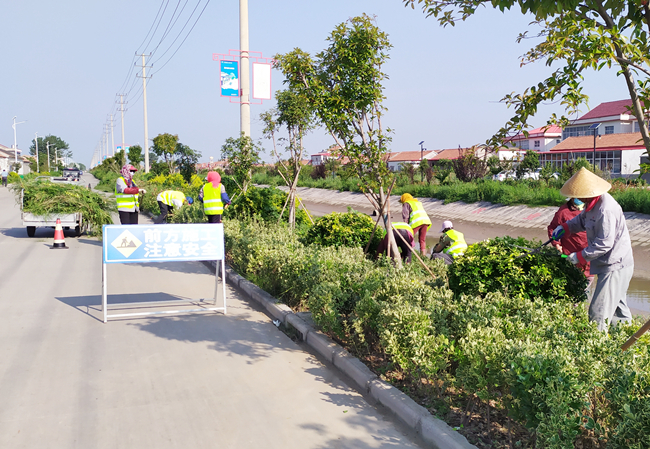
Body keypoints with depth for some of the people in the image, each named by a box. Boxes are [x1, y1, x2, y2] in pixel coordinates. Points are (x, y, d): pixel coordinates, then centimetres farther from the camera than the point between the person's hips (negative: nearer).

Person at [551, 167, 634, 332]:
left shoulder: (606, 209, -27)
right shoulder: (593, 203, 4)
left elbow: (604, 244, -26)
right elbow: (582, 219, 24)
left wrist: (580, 257, -19)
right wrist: (564, 228, 8)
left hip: (615, 267, -10)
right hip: (612, 264, 10)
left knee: (599, 313, -7)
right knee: (618, 309, 23)